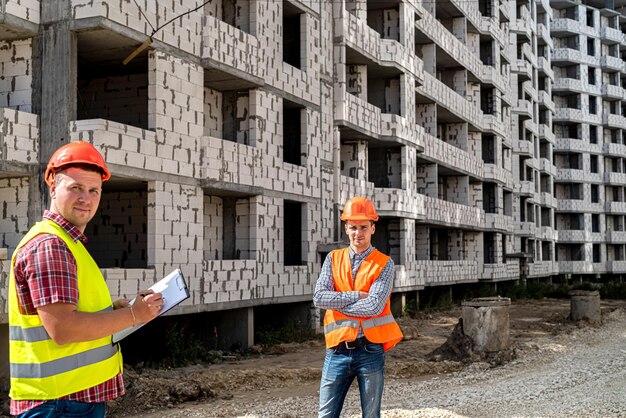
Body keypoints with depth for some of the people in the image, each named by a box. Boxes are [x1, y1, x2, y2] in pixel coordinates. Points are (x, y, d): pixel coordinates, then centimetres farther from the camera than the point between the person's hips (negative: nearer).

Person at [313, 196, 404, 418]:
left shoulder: (384, 264, -2)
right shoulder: (333, 258, 7)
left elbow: (374, 306, -16)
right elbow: (319, 297, -7)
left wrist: (336, 303, -7)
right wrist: (357, 296, -12)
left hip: (370, 350, -2)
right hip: (337, 350, 2)